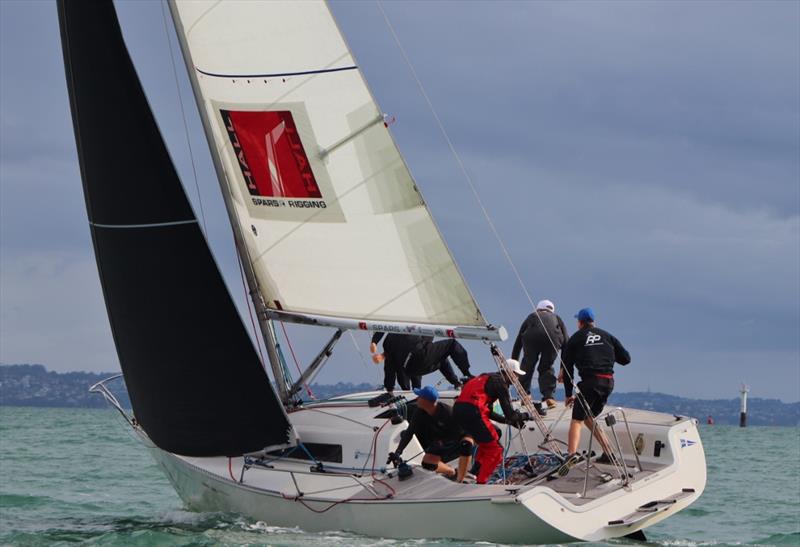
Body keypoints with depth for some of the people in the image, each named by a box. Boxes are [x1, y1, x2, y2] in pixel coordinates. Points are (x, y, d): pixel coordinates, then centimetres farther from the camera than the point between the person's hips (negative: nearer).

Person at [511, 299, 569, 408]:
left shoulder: (531, 317, 39)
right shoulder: (557, 319, 39)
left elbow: (518, 342, 36)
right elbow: (566, 343, 31)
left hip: (532, 337, 0)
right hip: (553, 337, 1)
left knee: (527, 365, 20)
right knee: (546, 368, 17)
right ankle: (549, 397, 4)